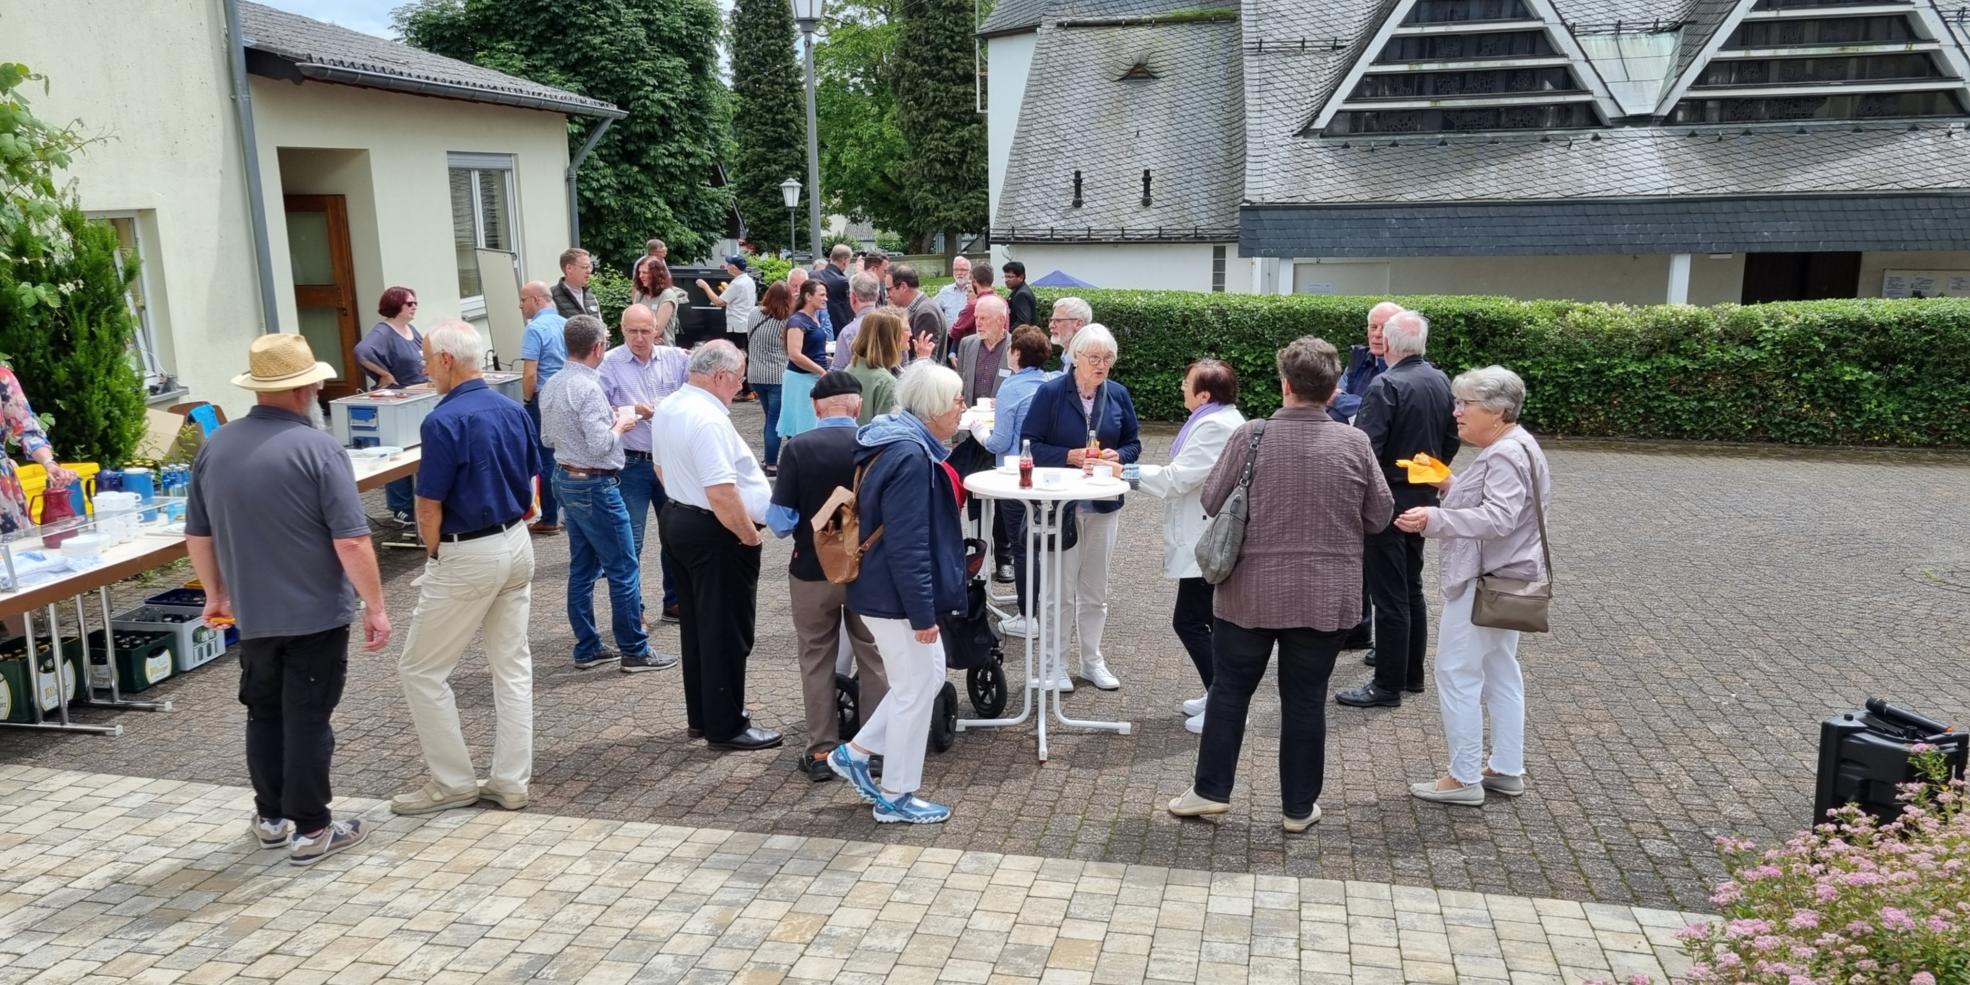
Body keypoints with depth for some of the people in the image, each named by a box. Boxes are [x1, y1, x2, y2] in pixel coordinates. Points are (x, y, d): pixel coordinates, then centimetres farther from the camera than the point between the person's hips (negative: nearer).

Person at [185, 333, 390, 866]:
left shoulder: (215, 447, 2)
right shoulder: (316, 447, -17)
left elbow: (198, 534, 11)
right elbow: (351, 542, -20)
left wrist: (216, 593, 25)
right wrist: (375, 606, -12)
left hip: (253, 614, 6)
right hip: (317, 613, -5)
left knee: (263, 715, 19)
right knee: (308, 720, 3)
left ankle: (271, 817, 30)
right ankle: (310, 830, 11)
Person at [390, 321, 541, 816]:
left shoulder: (444, 421, -18)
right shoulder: (513, 411, 5)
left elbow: (430, 505, -13)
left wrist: (435, 554, 3)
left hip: (468, 556, -8)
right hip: (516, 546, 8)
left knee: (420, 669, 6)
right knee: (513, 666, 12)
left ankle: (453, 782, 13)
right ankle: (511, 782, 17)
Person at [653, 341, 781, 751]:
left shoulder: (668, 409, 7)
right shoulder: (709, 420, -24)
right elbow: (722, 493, -29)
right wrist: (750, 535, -17)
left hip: (676, 518, 10)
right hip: (715, 534, -10)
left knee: (697, 625, 19)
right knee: (727, 633, 1)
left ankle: (701, 716, 29)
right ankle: (726, 727, 10)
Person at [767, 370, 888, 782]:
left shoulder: (797, 448, -14)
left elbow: (780, 522, -14)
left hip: (813, 571, -1)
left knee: (817, 660, 13)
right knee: (873, 659, 15)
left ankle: (821, 752, 18)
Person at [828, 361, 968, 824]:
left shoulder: (905, 442, 9)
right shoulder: (910, 457, -24)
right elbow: (907, 545, -26)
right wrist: (922, 613, -21)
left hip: (885, 590, 10)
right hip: (896, 596, -10)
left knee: (928, 676, 20)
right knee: (916, 691, 4)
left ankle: (855, 752, 27)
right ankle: (895, 798, 18)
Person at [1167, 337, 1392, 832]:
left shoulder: (1250, 436, -11)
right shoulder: (1354, 443, -7)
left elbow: (1212, 501, -3)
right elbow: (1379, 516, 1)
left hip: (1251, 591, -1)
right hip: (1325, 599, 1)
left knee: (1230, 689, 13)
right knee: (1305, 700, 10)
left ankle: (1211, 790, 19)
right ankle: (1298, 807, 20)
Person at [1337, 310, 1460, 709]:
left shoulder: (1386, 386, -19)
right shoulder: (1441, 381, 5)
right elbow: (1451, 440, 14)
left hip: (1389, 498, -8)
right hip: (1423, 497, 8)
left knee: (1389, 595, -1)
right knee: (1412, 589, 18)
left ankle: (1388, 685, 6)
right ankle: (1412, 674, 28)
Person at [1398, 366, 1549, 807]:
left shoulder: (1506, 456, -19)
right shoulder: (1510, 449, 14)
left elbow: (1498, 518, -30)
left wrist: (1435, 518, -37)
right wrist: (1450, 488, 8)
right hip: (1503, 579, 11)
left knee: (1457, 674, -5)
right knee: (1500, 672, 15)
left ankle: (1464, 778, 2)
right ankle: (1507, 770, 24)